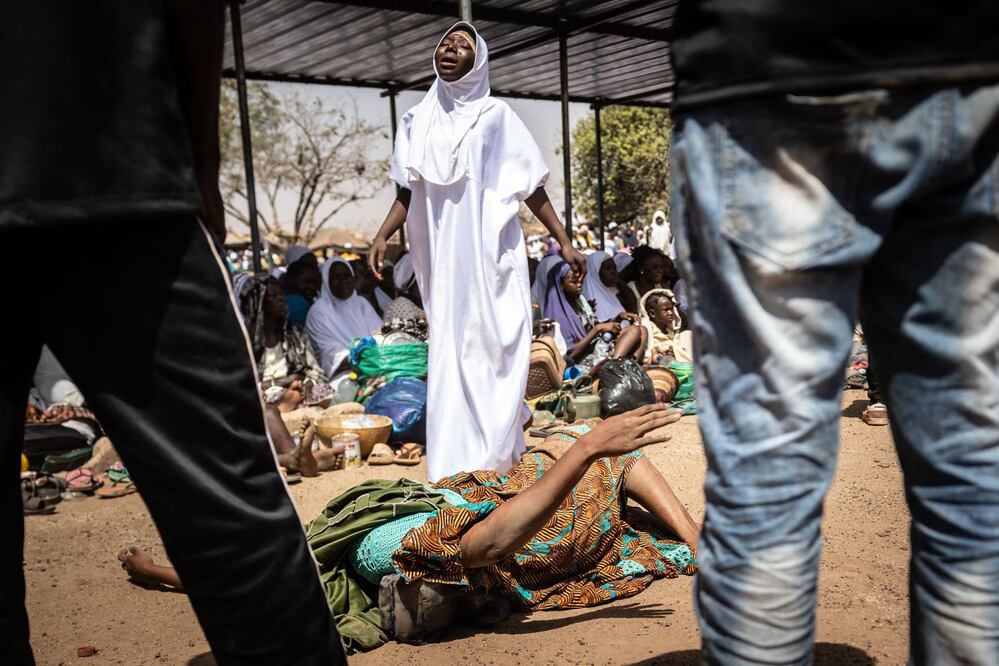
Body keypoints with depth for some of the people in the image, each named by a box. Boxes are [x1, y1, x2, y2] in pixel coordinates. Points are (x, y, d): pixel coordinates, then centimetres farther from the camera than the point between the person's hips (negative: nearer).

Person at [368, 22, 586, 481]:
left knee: (495, 348, -2)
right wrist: (383, 235, -2)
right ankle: (456, 467, 9)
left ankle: (496, 457, 7)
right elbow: (408, 191, 13)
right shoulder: (418, 119, 12)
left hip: (492, 253, -3)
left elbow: (531, 187, 4)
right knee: (450, 354, 2)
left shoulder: (495, 115, 3)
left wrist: (563, 241, 0)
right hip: (444, 256, 3)